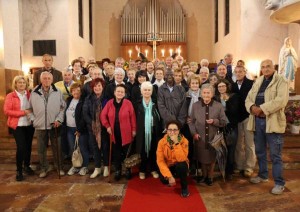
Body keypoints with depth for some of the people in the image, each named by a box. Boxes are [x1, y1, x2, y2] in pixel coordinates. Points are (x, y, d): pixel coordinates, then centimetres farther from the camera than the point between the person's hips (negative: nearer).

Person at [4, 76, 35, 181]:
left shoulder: (29, 95, 7)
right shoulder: (10, 96, -3)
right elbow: (6, 111, -10)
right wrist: (23, 112, -16)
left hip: (29, 124, 4)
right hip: (17, 125, -3)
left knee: (28, 146, 11)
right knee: (21, 147, -11)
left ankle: (26, 166, 31)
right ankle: (19, 170, 6)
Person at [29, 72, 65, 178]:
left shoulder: (58, 92, -2)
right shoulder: (34, 92, 2)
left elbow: (63, 107, 1)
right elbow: (30, 108, 10)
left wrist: (59, 119, -8)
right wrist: (33, 119, 1)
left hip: (54, 125, -1)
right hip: (40, 126, 2)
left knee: (57, 148, 9)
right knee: (41, 149, 12)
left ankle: (59, 167, 25)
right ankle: (44, 168, 29)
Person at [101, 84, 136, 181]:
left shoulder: (128, 103, -9)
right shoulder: (109, 103, -2)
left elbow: (132, 117, -6)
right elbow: (103, 115, 3)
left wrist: (134, 129, -6)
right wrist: (107, 126, -3)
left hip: (126, 133, -2)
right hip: (114, 133, 2)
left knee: (126, 152, 10)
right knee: (116, 153, 12)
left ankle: (128, 170, 28)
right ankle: (118, 170, 27)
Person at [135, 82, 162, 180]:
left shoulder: (155, 104, 2)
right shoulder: (138, 104, 1)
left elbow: (159, 120, 2)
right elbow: (135, 119, 0)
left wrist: (159, 132, -4)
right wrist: (135, 130, -8)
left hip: (153, 132, 1)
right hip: (142, 132, -1)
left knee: (153, 151, 10)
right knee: (142, 152, 7)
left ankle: (153, 169, 27)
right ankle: (142, 170, 24)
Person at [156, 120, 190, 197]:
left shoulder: (184, 141, -19)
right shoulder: (162, 142, -16)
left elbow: (181, 159, -31)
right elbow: (160, 161, -19)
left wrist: (176, 143, -36)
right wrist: (169, 176, -27)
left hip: (180, 166, -1)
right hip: (168, 166, 1)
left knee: (181, 165, -34)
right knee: (164, 179, -27)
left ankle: (184, 187, -6)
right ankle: (170, 180, 13)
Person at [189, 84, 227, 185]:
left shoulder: (219, 106, -6)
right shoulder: (195, 105, -3)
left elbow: (224, 122, -2)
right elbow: (191, 122, 3)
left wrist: (214, 121, -20)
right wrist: (194, 133, -9)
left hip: (213, 137, 0)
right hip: (200, 137, 1)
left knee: (212, 158, 12)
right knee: (202, 158, 13)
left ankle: (210, 177, 35)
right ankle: (204, 175, 37)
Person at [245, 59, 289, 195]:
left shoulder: (281, 81, -5)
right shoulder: (257, 82, 14)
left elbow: (281, 100, -20)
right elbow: (248, 98, 9)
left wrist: (262, 109, -22)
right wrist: (252, 107, -13)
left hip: (273, 122, -6)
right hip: (257, 121, 6)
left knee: (275, 155, 1)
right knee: (260, 151, 17)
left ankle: (279, 183, 14)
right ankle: (262, 175, 35)